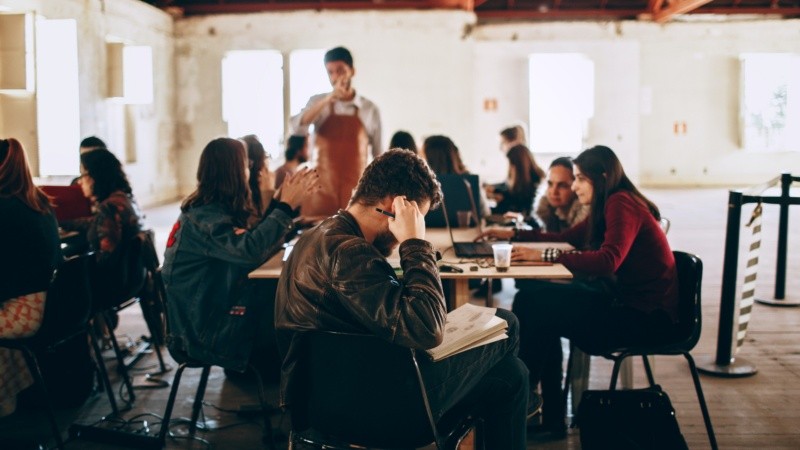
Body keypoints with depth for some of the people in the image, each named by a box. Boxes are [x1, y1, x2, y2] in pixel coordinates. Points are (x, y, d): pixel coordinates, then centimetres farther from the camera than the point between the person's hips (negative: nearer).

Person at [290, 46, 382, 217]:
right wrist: (328, 99, -24)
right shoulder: (318, 102, 4)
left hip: (356, 191, 0)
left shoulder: (370, 109, 2)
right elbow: (297, 128, -15)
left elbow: (378, 155, 7)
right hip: (322, 189, 0)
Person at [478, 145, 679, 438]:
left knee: (538, 310, -18)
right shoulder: (607, 207, 15)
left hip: (647, 315, -10)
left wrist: (546, 256, -27)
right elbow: (568, 238, 26)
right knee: (531, 298, -2)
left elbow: (608, 259, -29)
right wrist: (515, 235, 19)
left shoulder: (622, 203, -14)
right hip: (624, 300, 10)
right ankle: (550, 415, -1)